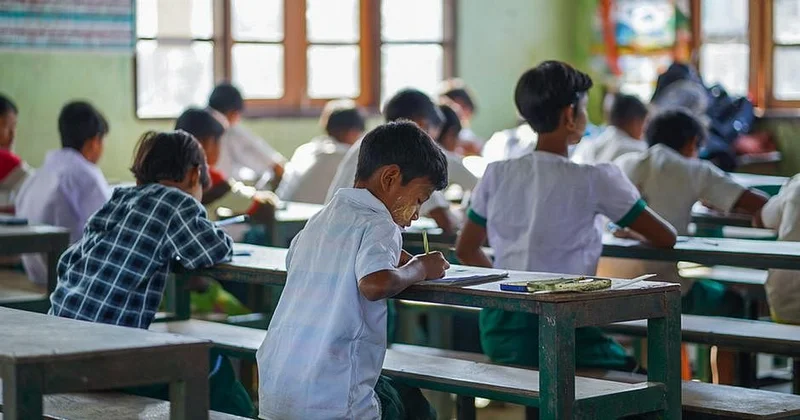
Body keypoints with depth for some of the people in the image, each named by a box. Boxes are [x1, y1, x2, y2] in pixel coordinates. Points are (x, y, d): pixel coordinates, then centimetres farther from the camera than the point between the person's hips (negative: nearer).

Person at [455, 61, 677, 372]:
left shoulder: (497, 175, 6)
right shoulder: (593, 180, -6)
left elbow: (466, 250, 17)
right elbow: (666, 237, 2)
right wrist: (632, 229, 23)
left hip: (499, 335, 6)